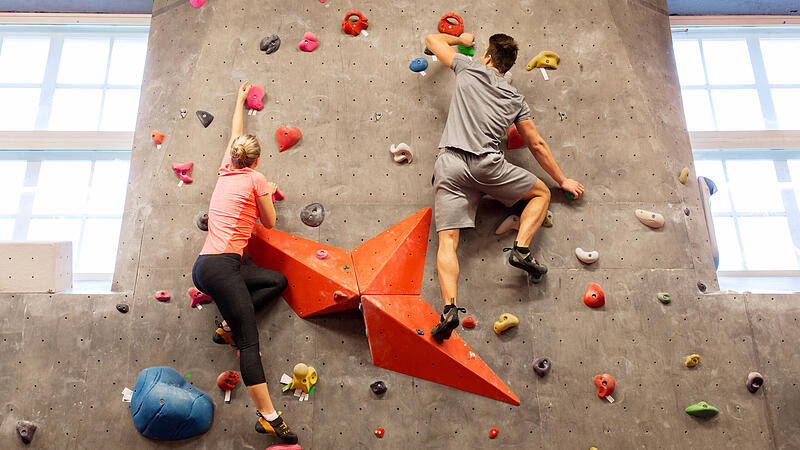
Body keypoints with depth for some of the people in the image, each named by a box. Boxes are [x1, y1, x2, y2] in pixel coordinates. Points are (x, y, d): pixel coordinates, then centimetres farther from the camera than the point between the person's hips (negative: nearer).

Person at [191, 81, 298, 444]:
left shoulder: (226, 171, 18)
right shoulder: (256, 179, -1)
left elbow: (235, 135, 35)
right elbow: (270, 222, 8)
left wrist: (240, 100, 49)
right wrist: (269, 195, 25)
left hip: (206, 265, 8)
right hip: (220, 266, -8)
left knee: (278, 281, 19)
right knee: (250, 342, -13)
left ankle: (230, 325, 7)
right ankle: (268, 416, -18)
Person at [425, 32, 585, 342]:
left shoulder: (469, 69, 15)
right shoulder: (516, 99, 20)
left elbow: (432, 40, 28)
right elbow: (537, 145, 22)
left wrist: (460, 39, 48)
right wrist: (562, 180, 33)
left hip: (449, 164, 0)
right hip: (488, 164, 0)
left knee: (447, 242, -4)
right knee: (541, 192, 24)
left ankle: (450, 307, -25)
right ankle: (521, 248, 3)